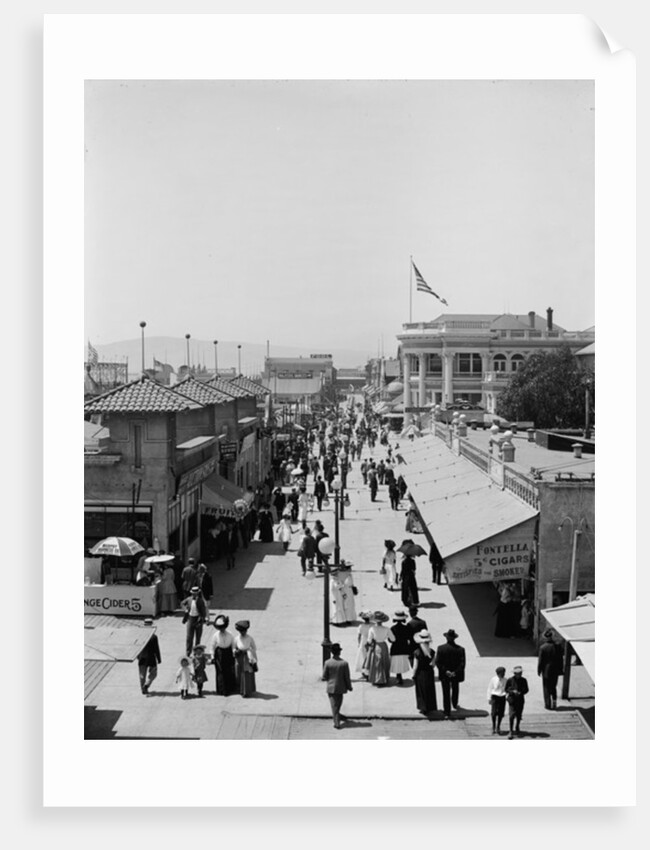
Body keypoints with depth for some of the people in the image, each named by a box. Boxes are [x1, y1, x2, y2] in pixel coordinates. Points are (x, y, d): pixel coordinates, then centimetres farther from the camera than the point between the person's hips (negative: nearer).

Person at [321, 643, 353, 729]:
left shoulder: (327, 663, -18)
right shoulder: (344, 663, -19)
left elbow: (324, 678, -11)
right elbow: (347, 677, -11)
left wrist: (322, 678, 13)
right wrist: (349, 687, 5)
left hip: (331, 687, -1)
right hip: (341, 687, 1)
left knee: (334, 705, 11)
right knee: (338, 703, 26)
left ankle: (337, 723, 9)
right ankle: (337, 715, 46)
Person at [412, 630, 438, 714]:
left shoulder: (417, 652, -21)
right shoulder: (432, 652, -11)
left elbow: (415, 666, -15)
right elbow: (433, 664, -3)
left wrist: (413, 675, -2)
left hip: (420, 673, -3)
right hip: (430, 673, 3)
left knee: (422, 692, 13)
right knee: (430, 691, 18)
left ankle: (423, 708, 20)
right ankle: (430, 708, 28)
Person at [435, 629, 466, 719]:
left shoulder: (441, 648, -16)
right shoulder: (460, 649, -15)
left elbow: (438, 662, -17)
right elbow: (462, 664, -18)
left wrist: (445, 671, -16)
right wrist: (455, 672, -17)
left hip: (444, 675, -1)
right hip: (455, 675, 1)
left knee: (446, 693, 9)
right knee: (455, 690, 27)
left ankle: (447, 713, 10)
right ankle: (455, 705, 49)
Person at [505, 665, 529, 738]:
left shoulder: (523, 680, 0)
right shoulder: (510, 680, -6)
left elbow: (526, 689, 5)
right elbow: (506, 689, 0)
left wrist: (520, 693, -14)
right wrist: (513, 691, -18)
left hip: (520, 700, 3)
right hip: (512, 700, -3)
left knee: (519, 715, 12)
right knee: (511, 715, -11)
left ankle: (517, 728, 36)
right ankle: (511, 731, -4)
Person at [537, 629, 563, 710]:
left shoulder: (543, 647, -18)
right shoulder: (557, 646, -10)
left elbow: (540, 660, -12)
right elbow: (560, 659, -2)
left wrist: (539, 670, 0)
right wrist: (560, 669, 9)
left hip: (546, 670, -3)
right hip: (555, 670, 3)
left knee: (546, 688, 11)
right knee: (554, 687, 20)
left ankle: (548, 704, 15)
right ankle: (554, 703, 20)